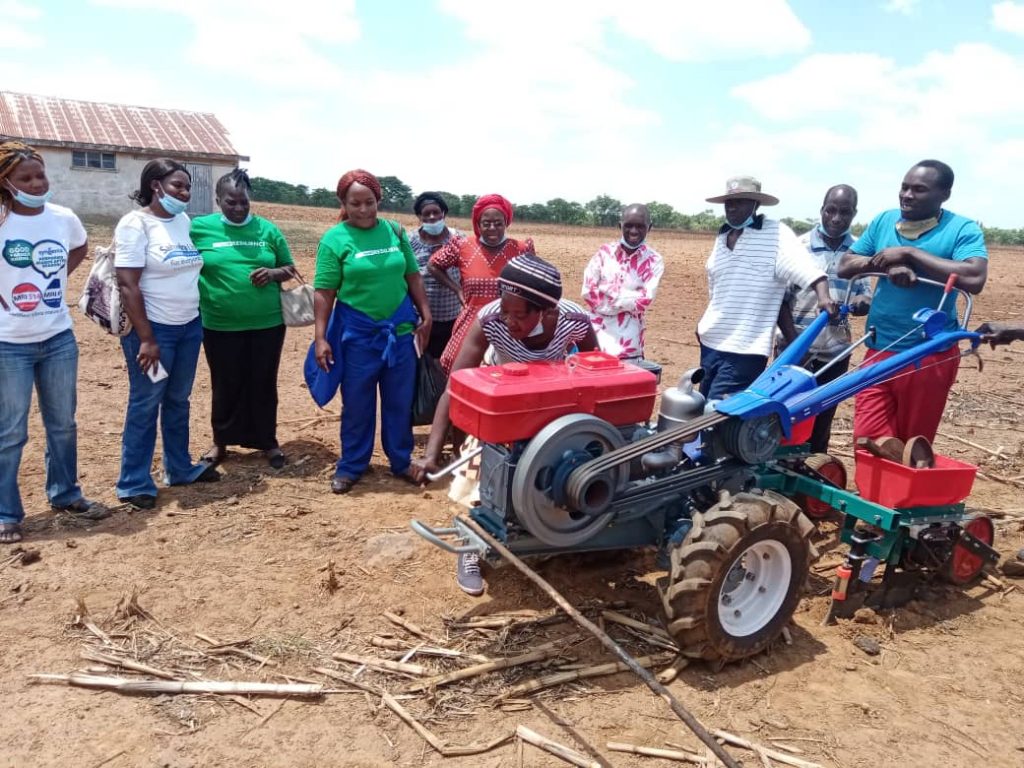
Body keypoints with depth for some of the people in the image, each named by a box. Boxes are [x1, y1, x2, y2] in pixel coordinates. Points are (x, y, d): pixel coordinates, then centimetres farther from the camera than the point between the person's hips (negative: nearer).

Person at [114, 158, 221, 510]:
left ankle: (180, 468, 29)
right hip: (153, 328, -6)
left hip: (189, 325, 6)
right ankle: (134, 483, 14)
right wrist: (146, 339, -19)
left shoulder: (184, 221, 7)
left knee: (178, 400, 16)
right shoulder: (135, 223, -12)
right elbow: (127, 285, -16)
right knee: (145, 404, 3)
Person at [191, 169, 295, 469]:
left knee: (264, 385, 11)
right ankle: (221, 442, 30)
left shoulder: (267, 229, 4)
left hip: (267, 323, 1)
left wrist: (272, 273, -9)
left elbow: (290, 268, 10)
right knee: (225, 386, 11)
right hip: (220, 326, -1)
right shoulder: (199, 228, 0)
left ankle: (268, 442, 26)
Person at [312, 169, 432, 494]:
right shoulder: (334, 239, -5)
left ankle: (402, 462, 26)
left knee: (401, 402, 11)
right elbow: (324, 293, -6)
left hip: (401, 330, 3)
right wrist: (320, 337, -10)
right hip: (358, 334, -2)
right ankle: (350, 467, 23)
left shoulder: (395, 231, 4)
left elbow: (413, 277, 11)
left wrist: (425, 315, 7)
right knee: (356, 405, 8)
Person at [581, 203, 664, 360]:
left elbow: (644, 300, -10)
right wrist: (629, 299, -8)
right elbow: (588, 292, -3)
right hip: (598, 334, 2)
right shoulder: (604, 252, 4)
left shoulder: (654, 261, 0)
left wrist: (606, 291, -9)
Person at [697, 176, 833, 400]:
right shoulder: (722, 237, 13)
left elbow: (808, 270, -20)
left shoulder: (775, 233, -9)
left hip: (744, 351, -8)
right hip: (710, 344, 8)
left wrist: (823, 297, -38)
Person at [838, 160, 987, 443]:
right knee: (867, 442, 0)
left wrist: (909, 253, -20)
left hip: (929, 355, -3)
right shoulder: (883, 221, 7)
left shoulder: (962, 229, -6)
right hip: (879, 351, 3)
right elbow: (845, 266, 3)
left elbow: (974, 279, -23)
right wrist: (888, 264, -15)